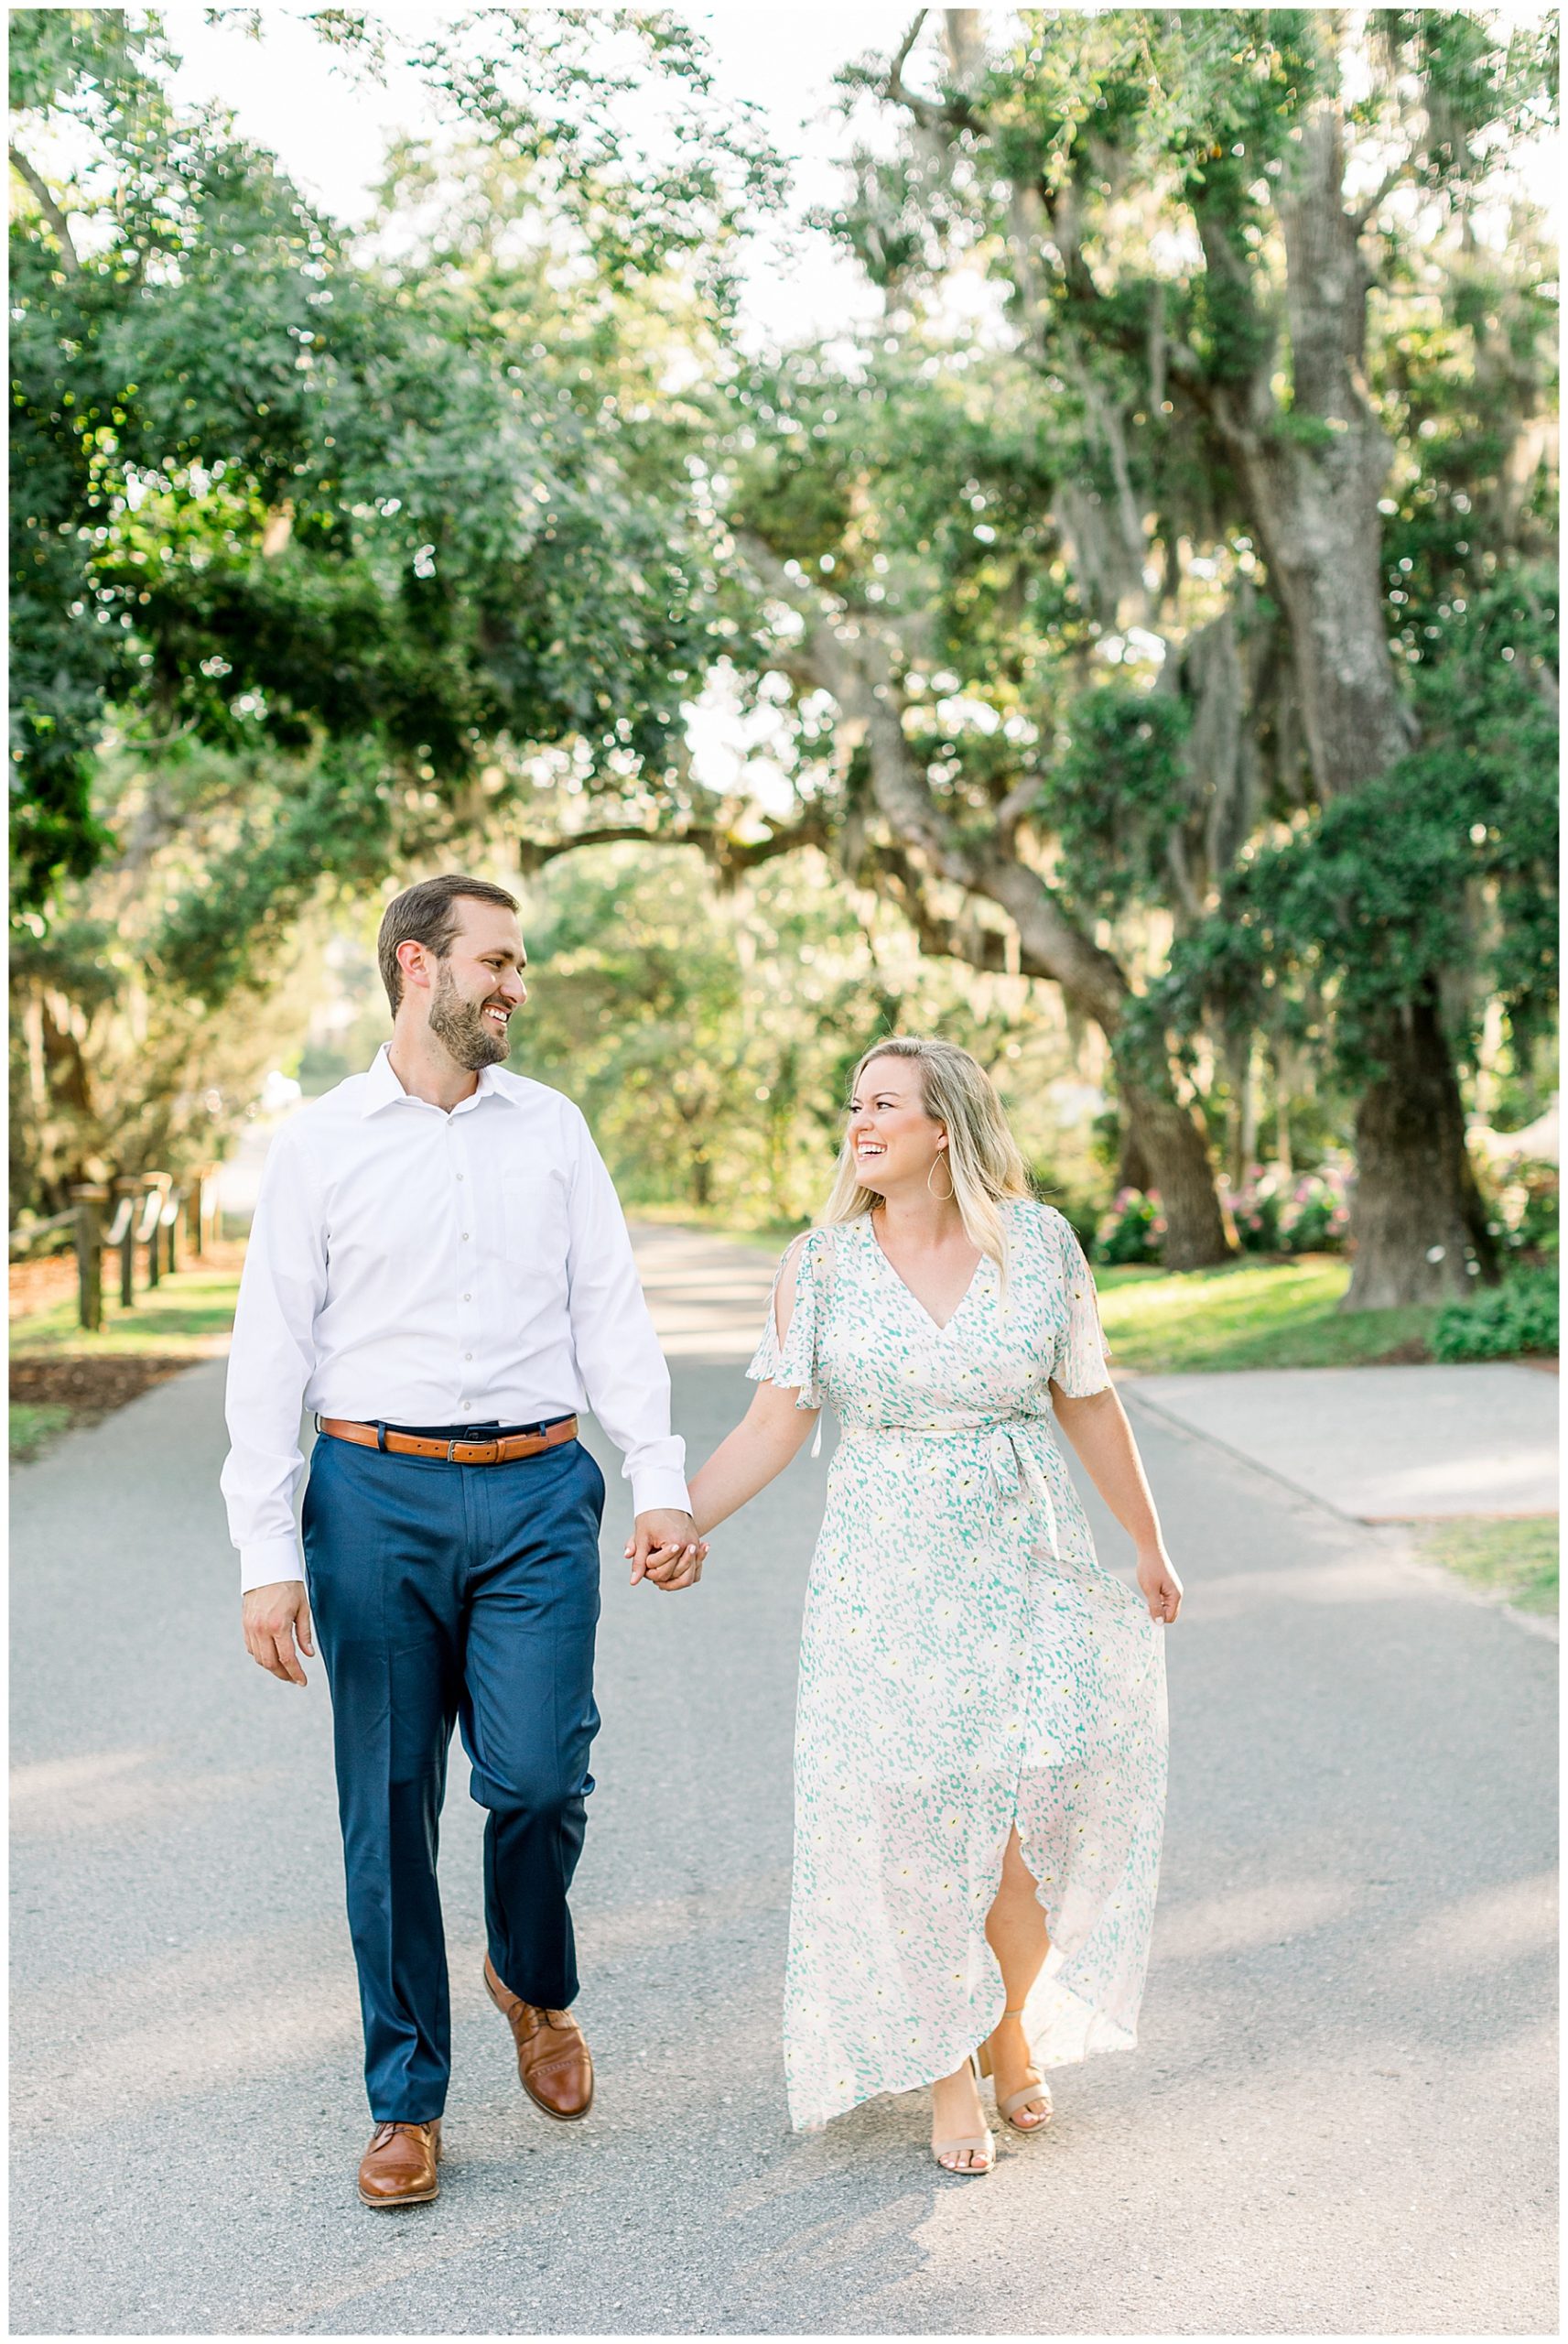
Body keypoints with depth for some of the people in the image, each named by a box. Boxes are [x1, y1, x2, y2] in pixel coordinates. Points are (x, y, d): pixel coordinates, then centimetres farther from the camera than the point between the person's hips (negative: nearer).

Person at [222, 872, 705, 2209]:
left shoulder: (553, 1129, 10)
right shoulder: (321, 1145, 3)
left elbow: (613, 1315, 9)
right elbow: (270, 1355, 1)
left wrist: (663, 1484, -3)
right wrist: (267, 1556, -5)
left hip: (537, 1495, 1)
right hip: (378, 1495, -1)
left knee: (538, 1774, -9)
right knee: (390, 1807, 4)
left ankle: (535, 1982, 23)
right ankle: (408, 2100, 18)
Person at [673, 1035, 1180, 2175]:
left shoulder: (1040, 1243, -1)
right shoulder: (820, 1264, -2)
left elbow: (1090, 1404, 7)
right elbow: (774, 1424, -3)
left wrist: (1149, 1544, 14)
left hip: (1026, 1564, 0)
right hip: (887, 1577, 0)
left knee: (1035, 1815, -2)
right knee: (916, 1827, 2)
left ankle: (1011, 2024, 27)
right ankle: (950, 2070, 21)